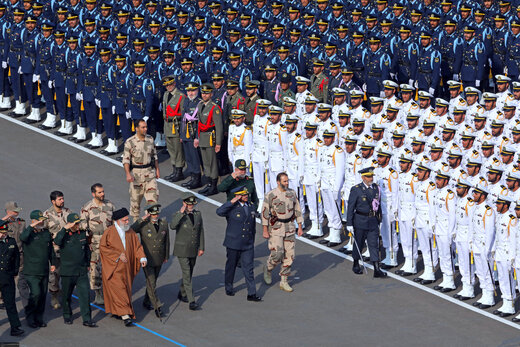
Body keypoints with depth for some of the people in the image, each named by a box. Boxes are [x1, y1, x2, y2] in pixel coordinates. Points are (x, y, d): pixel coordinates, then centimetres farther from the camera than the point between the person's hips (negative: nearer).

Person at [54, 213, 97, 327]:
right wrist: (65, 228, -27)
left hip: (82, 271, 3)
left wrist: (87, 264, 20)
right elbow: (57, 242, -31)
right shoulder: (64, 235, -7)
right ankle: (67, 316, 31)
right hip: (67, 272, -3)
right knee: (66, 296, 11)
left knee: (85, 295, -4)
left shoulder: (82, 234, 6)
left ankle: (87, 320, -2)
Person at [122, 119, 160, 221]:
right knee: (136, 198, 7)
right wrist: (128, 174, -22)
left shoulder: (150, 139, 4)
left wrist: (157, 169, 15)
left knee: (153, 196, -6)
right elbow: (126, 159, -11)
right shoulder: (130, 142, -11)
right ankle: (135, 219, 23)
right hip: (136, 173, -3)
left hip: (150, 172, 3)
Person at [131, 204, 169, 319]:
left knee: (153, 281, 18)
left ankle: (147, 302, 36)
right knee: (151, 283, -6)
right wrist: (142, 220, -32)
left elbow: (166, 240, 10)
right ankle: (157, 307, -1)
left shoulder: (164, 223, -1)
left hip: (159, 260, 5)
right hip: (147, 259, -5)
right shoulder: (143, 224, -15)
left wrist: (166, 256, 15)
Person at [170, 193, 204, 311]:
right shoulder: (178, 215, -13)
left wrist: (201, 248, 11)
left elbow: (201, 231, 11)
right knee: (187, 275, -9)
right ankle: (192, 302, -13)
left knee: (189, 273, 17)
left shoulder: (198, 214, 4)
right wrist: (181, 213, -37)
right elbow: (172, 226, -34)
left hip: (193, 250, 6)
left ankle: (182, 294, 37)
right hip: (182, 250, -6)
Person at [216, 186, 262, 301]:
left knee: (249, 269, -2)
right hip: (233, 244, -3)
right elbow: (219, 212, -30)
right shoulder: (232, 207, -9)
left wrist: (252, 241, 20)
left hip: (248, 245, 3)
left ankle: (252, 294, -4)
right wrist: (232, 201, -29)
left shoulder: (251, 207, 8)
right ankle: (229, 288, 32)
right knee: (231, 267, 13)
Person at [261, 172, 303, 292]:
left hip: (290, 228, 5)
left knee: (289, 255, 3)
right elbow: (265, 212, -6)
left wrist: (300, 227, 10)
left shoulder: (292, 194, 5)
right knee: (277, 253, -13)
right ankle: (268, 269, 19)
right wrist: (265, 230, -9)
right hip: (276, 228, -5)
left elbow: (297, 210, 13)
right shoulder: (270, 195, -9)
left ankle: (284, 281, 12)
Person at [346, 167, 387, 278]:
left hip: (373, 221, 3)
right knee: (358, 243, 10)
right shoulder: (356, 190, -9)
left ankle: (377, 270, -5)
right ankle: (356, 265, 30)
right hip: (360, 221, -3)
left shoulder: (376, 188, 5)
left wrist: (379, 219, 16)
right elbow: (350, 207, -8)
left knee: (374, 244, -1)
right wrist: (349, 224, -11)